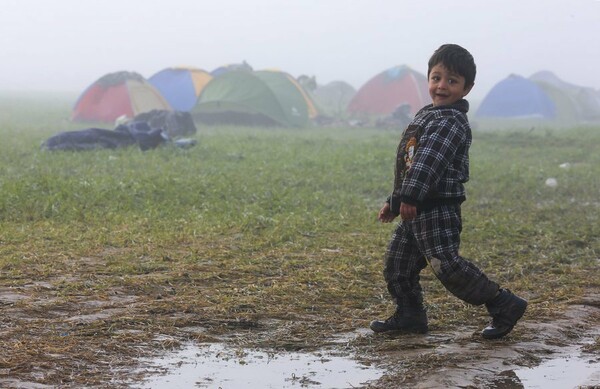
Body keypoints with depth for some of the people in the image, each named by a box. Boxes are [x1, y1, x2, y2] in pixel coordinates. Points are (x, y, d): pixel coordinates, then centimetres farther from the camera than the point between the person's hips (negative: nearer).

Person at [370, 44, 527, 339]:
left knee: (446, 266, -15)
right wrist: (394, 201, 27)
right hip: (415, 213, 10)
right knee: (396, 265, 14)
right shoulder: (427, 116, 19)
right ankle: (409, 316, 28)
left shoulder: (451, 122, -14)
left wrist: (410, 196, -38)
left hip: (438, 211, -10)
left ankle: (504, 306, -6)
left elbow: (429, 160, -28)